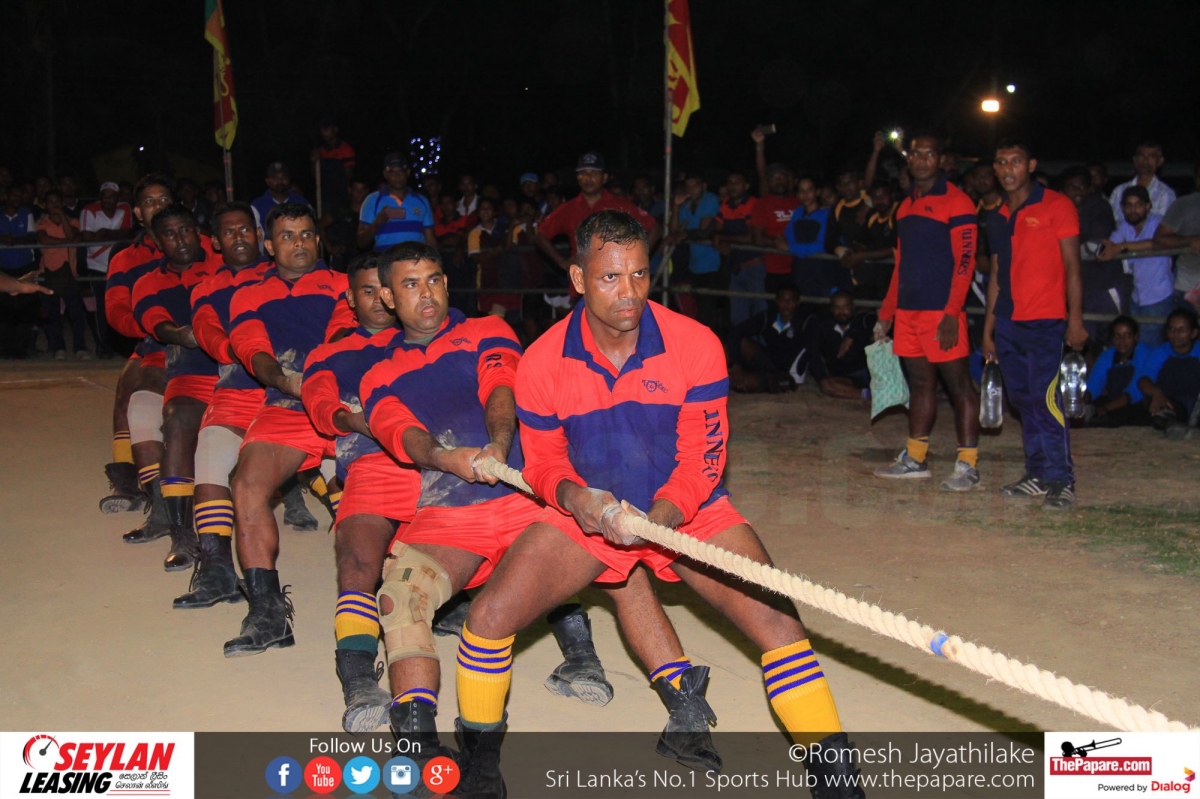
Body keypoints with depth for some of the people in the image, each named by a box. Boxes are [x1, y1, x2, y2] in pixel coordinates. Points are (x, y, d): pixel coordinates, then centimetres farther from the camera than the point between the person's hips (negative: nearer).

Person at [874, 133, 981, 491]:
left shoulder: (956, 202, -6)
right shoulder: (906, 206, 18)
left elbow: (965, 261, -12)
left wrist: (951, 314, -20)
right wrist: (886, 314, 19)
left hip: (941, 311, -7)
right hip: (908, 311, 7)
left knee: (958, 384, -3)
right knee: (920, 383, 13)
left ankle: (968, 466, -1)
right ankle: (915, 459, 19)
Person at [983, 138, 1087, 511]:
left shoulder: (1056, 206, -2)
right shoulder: (997, 218, 15)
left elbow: (1071, 266, -5)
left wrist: (1075, 319, -12)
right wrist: (988, 328, 17)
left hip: (1045, 322, -6)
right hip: (1008, 323, 6)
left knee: (1045, 398, -12)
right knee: (1022, 399, 8)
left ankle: (1061, 480, -6)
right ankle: (1038, 474, 17)